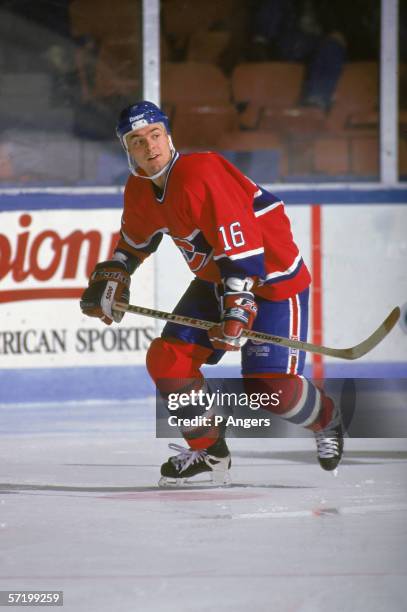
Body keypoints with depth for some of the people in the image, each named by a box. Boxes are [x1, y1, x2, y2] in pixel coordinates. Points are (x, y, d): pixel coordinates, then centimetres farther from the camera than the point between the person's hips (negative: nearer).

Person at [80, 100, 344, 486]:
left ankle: (326, 421, 18)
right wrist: (109, 281, 11)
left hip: (274, 277, -8)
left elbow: (241, 245, -32)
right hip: (215, 278, 8)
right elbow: (134, 241, 21)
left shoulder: (200, 175, -29)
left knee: (269, 384, -15)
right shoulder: (140, 190, -1)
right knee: (167, 360, -6)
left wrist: (237, 309, -38)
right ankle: (209, 450, 13)